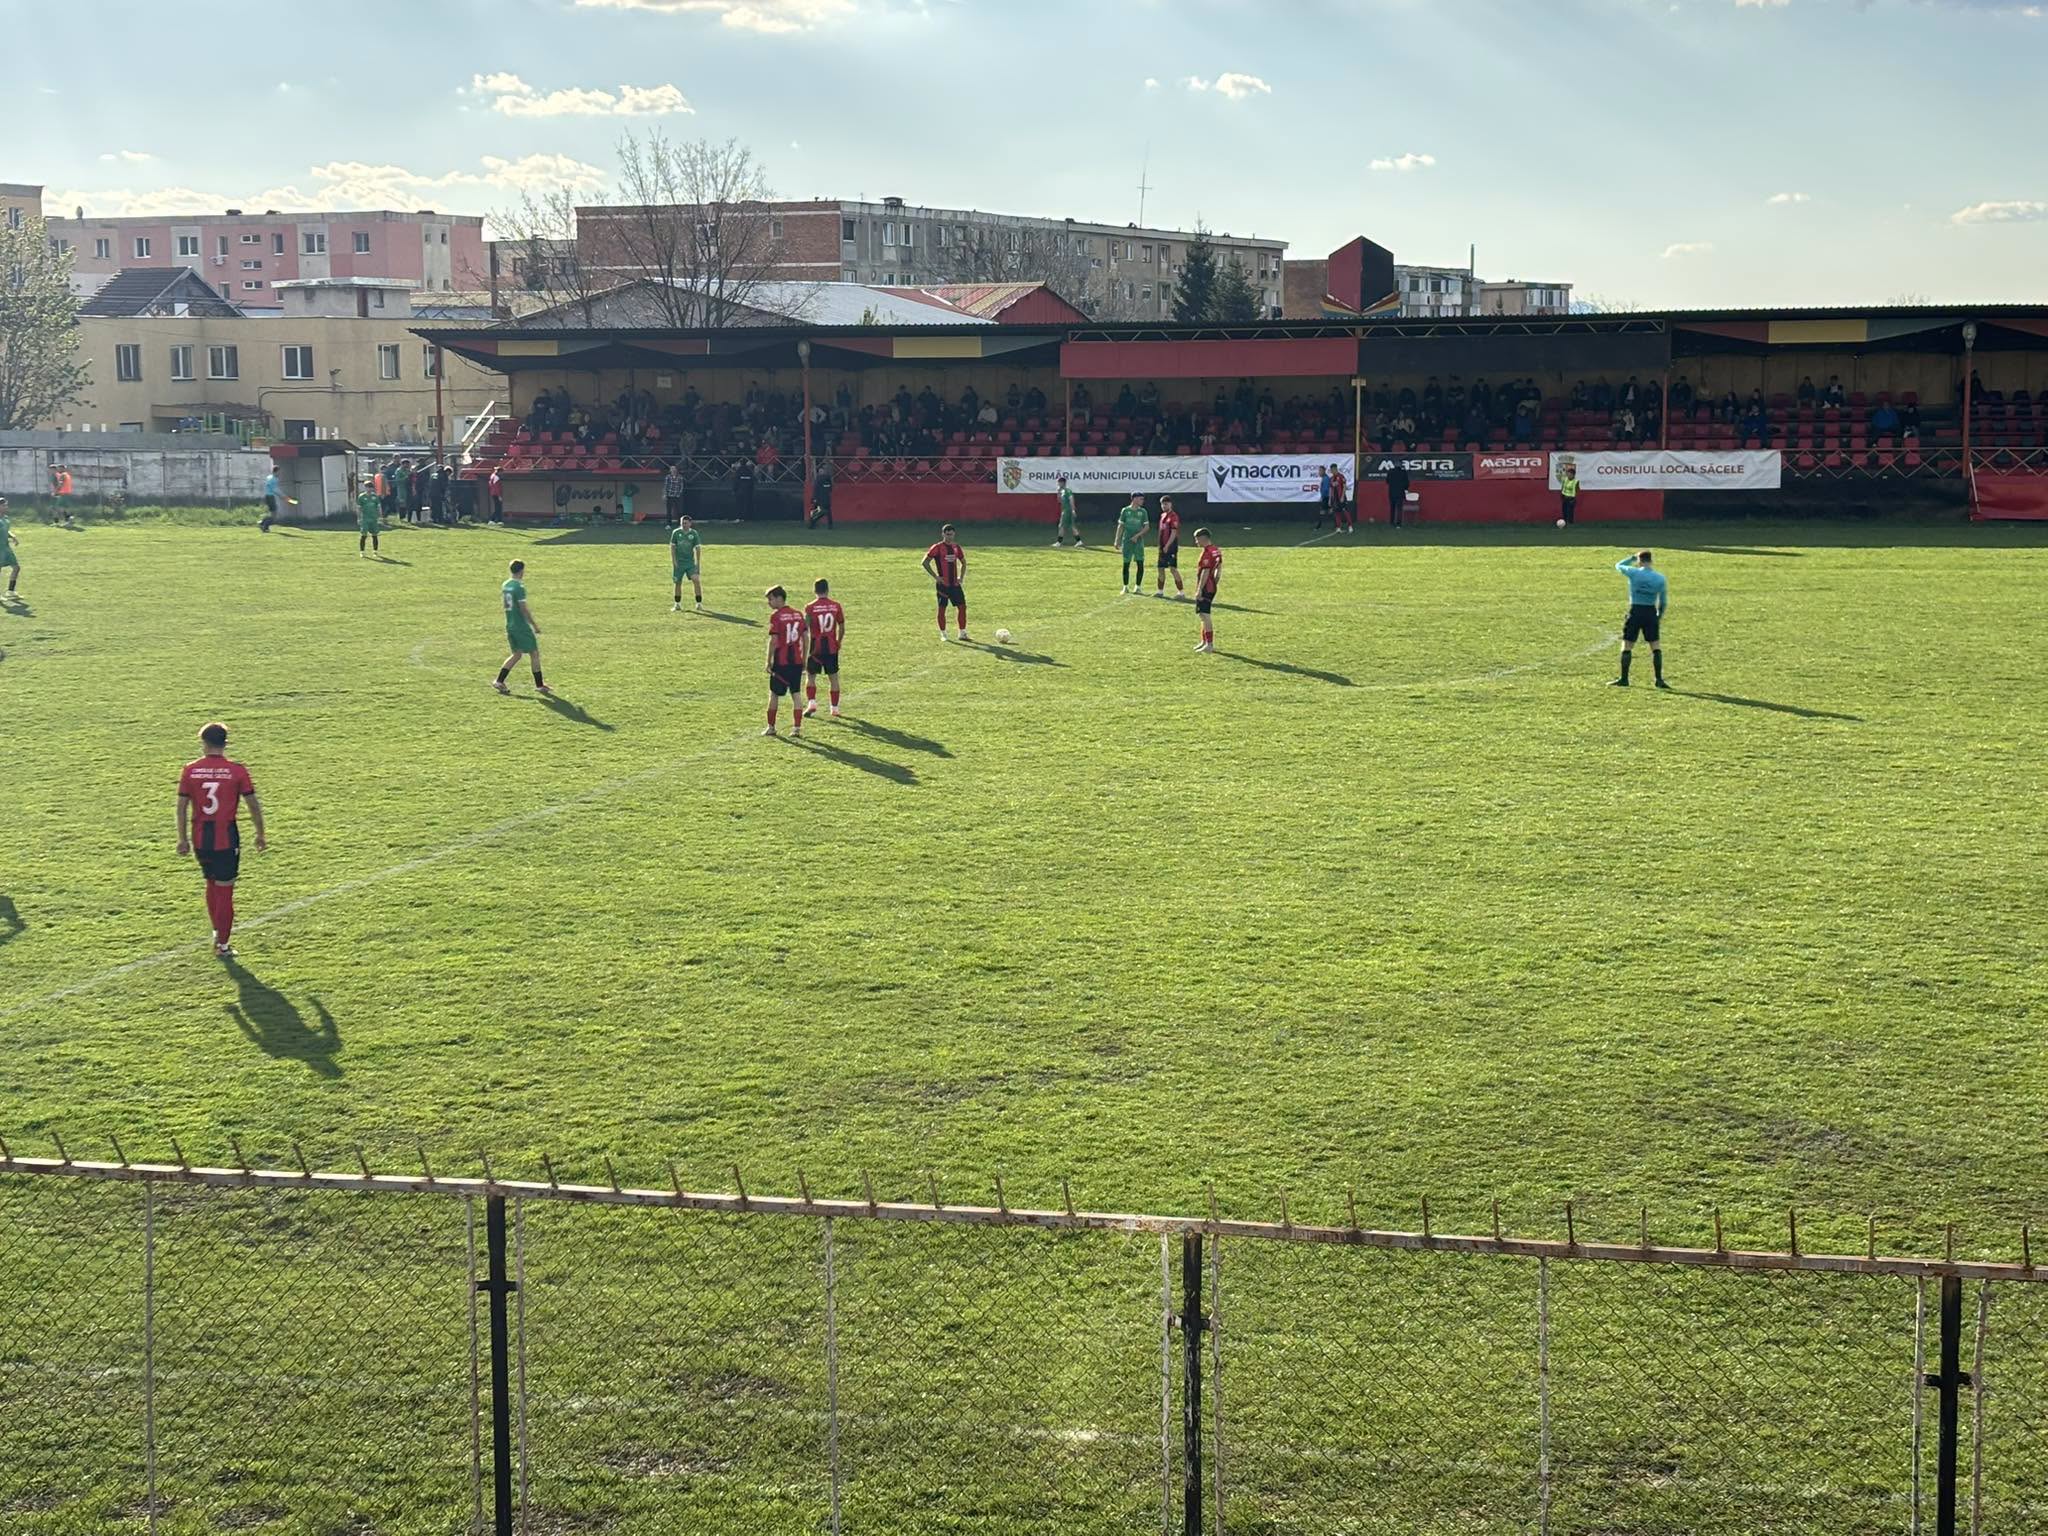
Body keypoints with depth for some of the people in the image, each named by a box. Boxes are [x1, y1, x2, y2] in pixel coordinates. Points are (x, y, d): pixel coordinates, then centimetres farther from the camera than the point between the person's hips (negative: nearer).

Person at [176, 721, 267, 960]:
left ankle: (218, 931, 34)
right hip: (226, 838, -3)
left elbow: (182, 806, 0)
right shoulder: (236, 770, -7)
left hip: (200, 839, 3)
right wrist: (260, 835, 9)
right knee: (224, 889, 4)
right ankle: (222, 945, 6)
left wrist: (183, 839, 8)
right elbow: (253, 805, -4)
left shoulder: (190, 770, -2)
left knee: (211, 884, 23)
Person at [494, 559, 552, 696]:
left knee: (517, 654, 17)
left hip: (510, 626, 8)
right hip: (521, 627, -8)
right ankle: (539, 685, 6)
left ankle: (499, 681, 9)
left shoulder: (505, 586, 9)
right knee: (534, 653, 2)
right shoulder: (519, 587, -17)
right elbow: (523, 609, -19)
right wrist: (534, 625, -12)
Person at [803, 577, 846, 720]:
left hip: (815, 647, -2)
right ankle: (835, 708, 12)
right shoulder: (836, 606, -1)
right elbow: (842, 628, 4)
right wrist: (838, 642, 20)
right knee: (833, 677, 10)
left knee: (811, 676, 13)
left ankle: (811, 703, -2)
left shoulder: (810, 607, -8)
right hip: (831, 647, 2)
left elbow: (805, 629, -10)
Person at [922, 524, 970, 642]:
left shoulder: (956, 547, 9)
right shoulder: (937, 548, -7)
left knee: (962, 606, 0)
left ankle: (962, 633, 9)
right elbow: (925, 562, -9)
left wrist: (961, 577, 11)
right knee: (942, 608, -1)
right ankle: (943, 634, 9)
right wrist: (935, 576, -12)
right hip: (943, 584, -5)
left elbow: (963, 562, 24)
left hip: (955, 583, 5)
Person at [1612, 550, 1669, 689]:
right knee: (1656, 647, 7)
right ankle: (1659, 679, 2)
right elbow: (1663, 601, 6)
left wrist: (1633, 557, 25)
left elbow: (1618, 565, 15)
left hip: (1635, 611, -1)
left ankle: (1623, 679, 8)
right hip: (1651, 613, 2)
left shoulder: (1633, 573, -6)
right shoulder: (1660, 578, 0)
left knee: (1626, 646, 7)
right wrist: (1659, 617, 19)